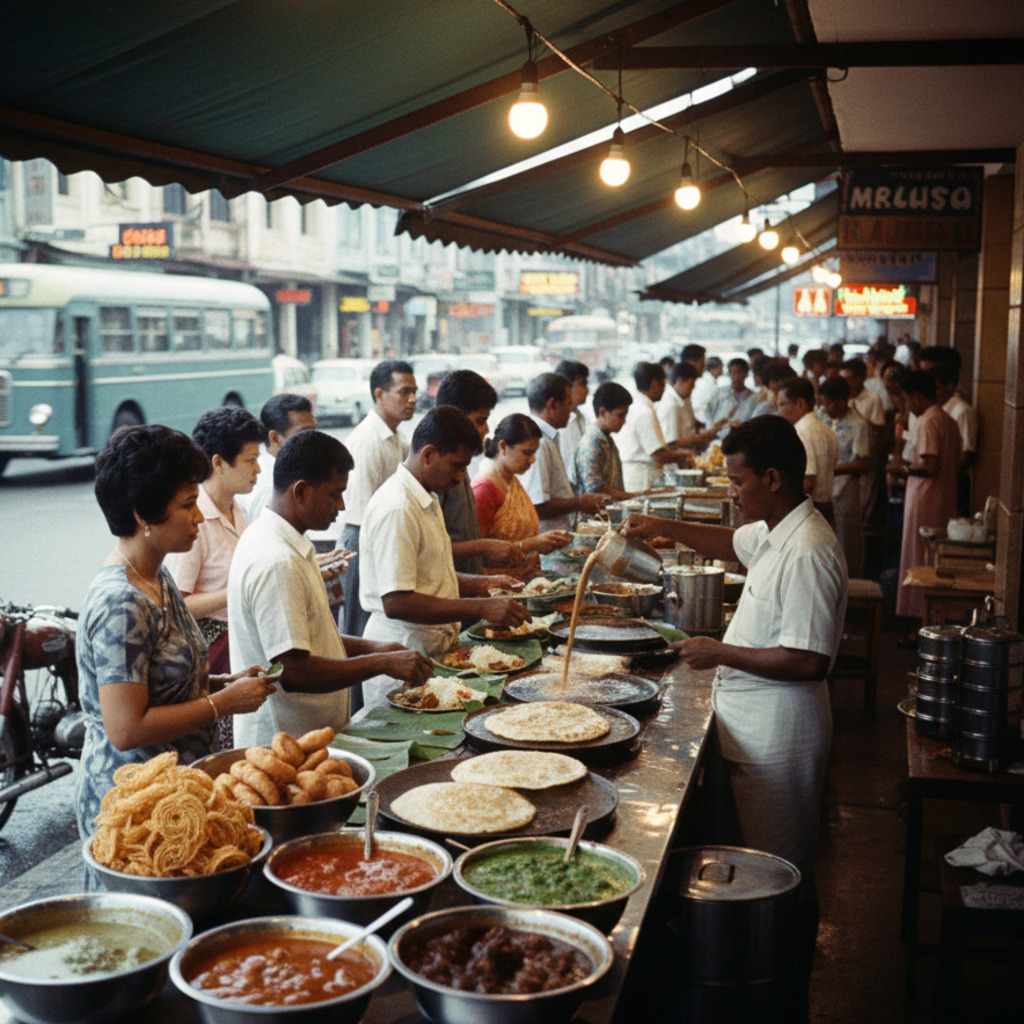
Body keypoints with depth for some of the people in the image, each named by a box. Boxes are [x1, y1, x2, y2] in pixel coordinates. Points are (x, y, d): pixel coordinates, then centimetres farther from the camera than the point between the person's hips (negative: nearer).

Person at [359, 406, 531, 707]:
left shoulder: (426, 499, 14)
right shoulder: (396, 509, -19)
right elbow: (396, 602, -26)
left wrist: (479, 584, 10)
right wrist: (480, 608, -24)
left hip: (433, 650, 9)